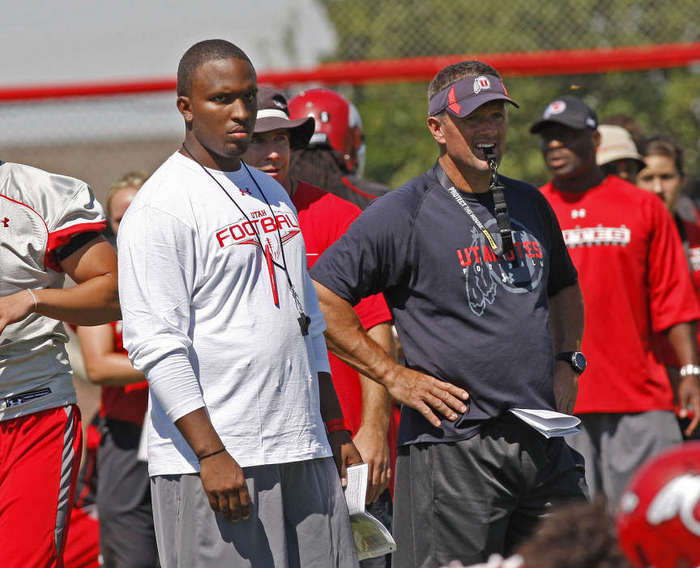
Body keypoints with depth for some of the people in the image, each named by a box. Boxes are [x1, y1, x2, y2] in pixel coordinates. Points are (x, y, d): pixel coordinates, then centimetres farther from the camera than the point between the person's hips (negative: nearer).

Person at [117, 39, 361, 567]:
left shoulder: (273, 195, 18)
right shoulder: (159, 209, -8)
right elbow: (157, 345, -15)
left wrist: (335, 428, 19)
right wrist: (211, 454, -21)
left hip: (304, 452, 7)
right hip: (211, 462, -7)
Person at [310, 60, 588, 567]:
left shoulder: (531, 205, 15)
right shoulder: (404, 214, -6)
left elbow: (565, 290, 32)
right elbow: (320, 298, -9)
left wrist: (567, 362, 14)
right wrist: (394, 376, -11)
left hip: (545, 444, 6)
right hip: (452, 444, -6)